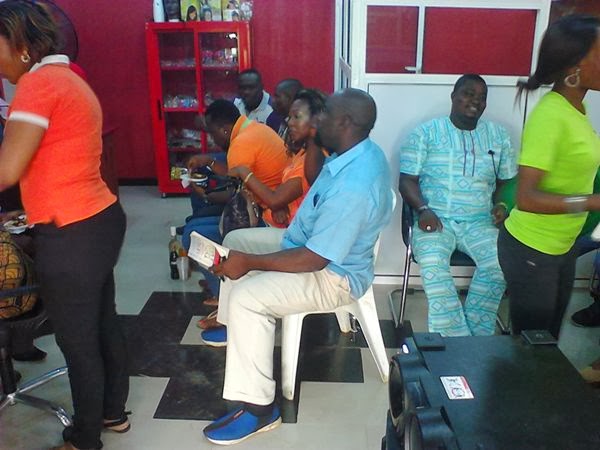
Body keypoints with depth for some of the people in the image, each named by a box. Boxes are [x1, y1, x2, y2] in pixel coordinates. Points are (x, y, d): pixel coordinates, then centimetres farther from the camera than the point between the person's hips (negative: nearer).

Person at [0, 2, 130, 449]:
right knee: (103, 323, 21)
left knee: (78, 341, 7)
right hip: (101, 219, 9)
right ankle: (114, 411, 40)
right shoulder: (69, 79, 15)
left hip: (71, 234, -9)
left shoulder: (38, 83, -15)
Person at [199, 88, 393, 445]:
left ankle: (258, 407, -12)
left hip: (334, 275, -11)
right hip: (311, 242, 11)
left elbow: (313, 260, -32)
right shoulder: (359, 152, -2)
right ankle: (234, 325, 37)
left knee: (246, 296, -27)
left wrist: (250, 262, -25)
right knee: (235, 240, 17)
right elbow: (318, 187, 20)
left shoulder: (353, 187, -36)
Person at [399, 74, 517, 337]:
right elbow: (407, 179, 0)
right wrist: (423, 209, -18)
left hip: (479, 222, 3)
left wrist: (503, 205, -3)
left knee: (499, 263, -27)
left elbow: (508, 180, 19)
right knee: (433, 262, -33)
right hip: (436, 219, -2)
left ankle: (474, 335, -14)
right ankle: (457, 339, -26)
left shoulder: (498, 135, 15)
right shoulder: (426, 132, 5)